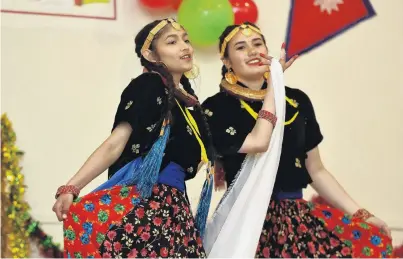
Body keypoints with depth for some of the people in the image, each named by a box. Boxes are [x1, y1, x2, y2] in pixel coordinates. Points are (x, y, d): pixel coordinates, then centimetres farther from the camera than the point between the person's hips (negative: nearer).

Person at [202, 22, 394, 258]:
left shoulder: (297, 100, 11)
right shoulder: (217, 108, -1)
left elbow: (316, 170, 15)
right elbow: (257, 143, -18)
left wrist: (360, 213, 5)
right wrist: (272, 84, -5)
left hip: (297, 211, 5)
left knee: (374, 240, -17)